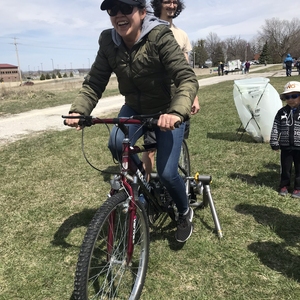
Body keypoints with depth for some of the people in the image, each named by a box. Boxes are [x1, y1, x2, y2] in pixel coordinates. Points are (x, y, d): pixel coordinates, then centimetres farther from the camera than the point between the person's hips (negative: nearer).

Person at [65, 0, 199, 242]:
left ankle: (185, 213, 22)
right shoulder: (108, 42, -12)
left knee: (166, 173, -11)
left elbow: (188, 79, -32)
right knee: (117, 143, -26)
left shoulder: (160, 37, -25)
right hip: (135, 108, 4)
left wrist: (177, 112, -50)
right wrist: (78, 110, -30)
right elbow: (94, 83, -11)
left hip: (167, 110, -3)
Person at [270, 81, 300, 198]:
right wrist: (274, 142, -3)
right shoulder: (281, 112, 0)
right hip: (285, 146, 2)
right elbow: (275, 128, 1)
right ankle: (284, 186, 31)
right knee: (285, 168, 14)